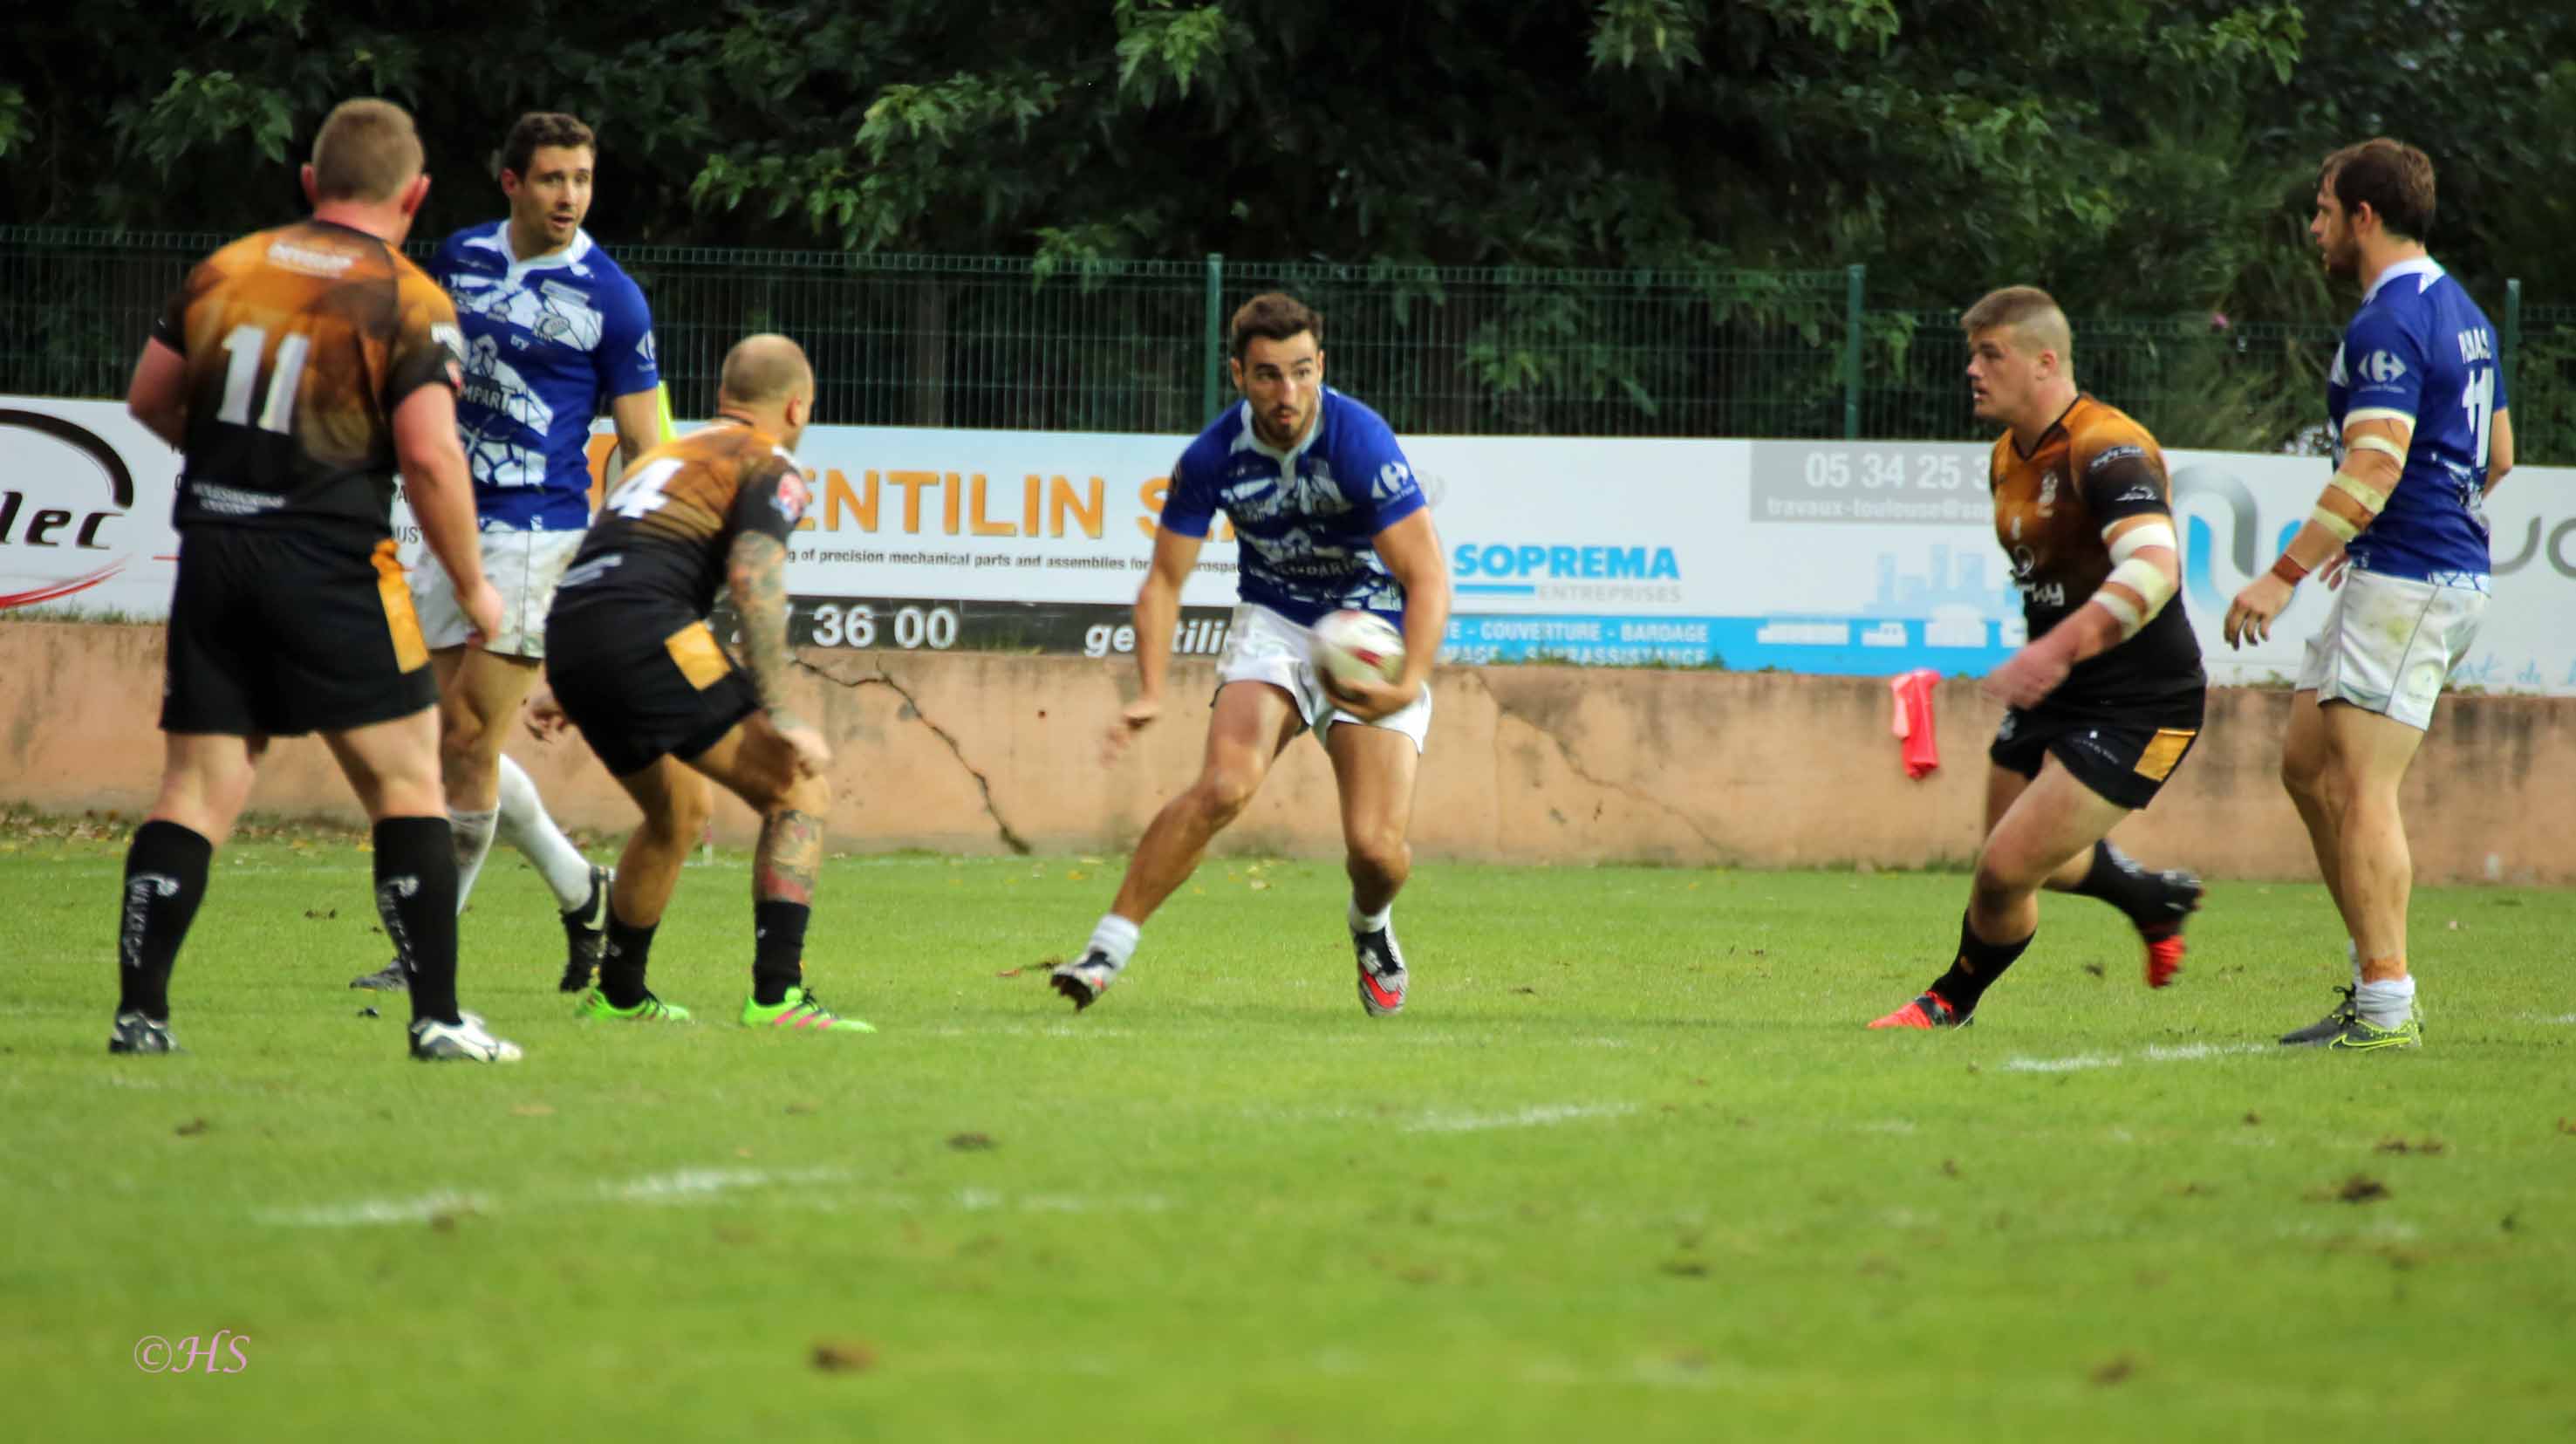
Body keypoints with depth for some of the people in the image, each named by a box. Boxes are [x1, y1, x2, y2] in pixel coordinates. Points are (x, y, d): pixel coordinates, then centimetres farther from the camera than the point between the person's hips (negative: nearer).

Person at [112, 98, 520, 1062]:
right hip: (330, 566, -4)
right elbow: (430, 456, -12)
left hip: (212, 553, 4)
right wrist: (472, 587, -1)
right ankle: (438, 1018, 2)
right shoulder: (409, 304, -4)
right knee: (405, 782, 5)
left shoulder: (223, 270, 10)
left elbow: (148, 401, 18)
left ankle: (139, 1011, -1)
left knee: (198, 788, 7)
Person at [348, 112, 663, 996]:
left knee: (469, 741, -8)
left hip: (537, 532, -6)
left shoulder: (611, 298, -6)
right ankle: (579, 892, 26)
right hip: (453, 527, 6)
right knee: (452, 742, 8)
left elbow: (641, 445, -4)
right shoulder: (461, 258, 8)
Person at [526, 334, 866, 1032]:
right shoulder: (771, 468, 5)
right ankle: (776, 995, -14)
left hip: (568, 634, 8)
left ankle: (616, 994, 39)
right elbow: (753, 580, -11)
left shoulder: (670, 452, 30)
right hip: (647, 638, -8)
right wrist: (778, 713, -14)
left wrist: (566, 691, 43)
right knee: (799, 794, -2)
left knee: (679, 813, 29)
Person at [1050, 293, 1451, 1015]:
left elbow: (1428, 577, -26)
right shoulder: (1214, 456, -13)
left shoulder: (1360, 442, -24)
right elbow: (1164, 581, -2)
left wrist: (1409, 685, -40)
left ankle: (1371, 927, 24)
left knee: (1376, 845, -14)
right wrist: (1150, 692, -16)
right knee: (1224, 785, -25)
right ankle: (1108, 948, -18)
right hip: (1273, 625, 2)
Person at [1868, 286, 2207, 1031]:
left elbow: (2154, 566, -40)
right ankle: (2153, 898, 48)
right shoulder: (2010, 457, 6)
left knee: (2006, 870, -11)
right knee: (2017, 865, 20)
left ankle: (1953, 1000, 18)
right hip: (2059, 696, 9)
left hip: (2139, 709, -9)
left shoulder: (2107, 449, -24)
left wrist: (2059, 649, -49)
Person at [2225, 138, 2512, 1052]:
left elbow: (2374, 467, -24)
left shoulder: (2389, 324, -15)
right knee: (2306, 766, 14)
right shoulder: (2459, 311, 16)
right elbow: (2497, 458, 25)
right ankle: (2373, 978, 13)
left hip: (2406, 583, -10)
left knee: (2361, 790, -11)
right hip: (2453, 568, 10)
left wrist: (2284, 575, -26)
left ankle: (2387, 1010, -13)